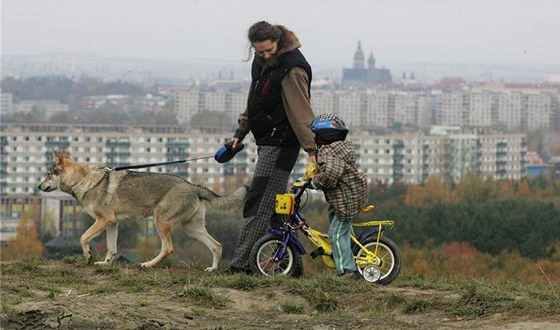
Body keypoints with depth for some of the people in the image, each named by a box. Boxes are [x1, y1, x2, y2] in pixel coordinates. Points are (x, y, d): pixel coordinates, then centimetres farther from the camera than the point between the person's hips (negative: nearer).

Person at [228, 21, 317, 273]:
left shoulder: (292, 69, -20)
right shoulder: (260, 61, 8)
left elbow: (301, 111, -24)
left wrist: (312, 150, -26)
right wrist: (241, 132, 21)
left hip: (281, 143, -10)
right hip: (267, 141, 10)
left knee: (258, 205, -11)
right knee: (275, 203, 12)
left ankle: (240, 264, -11)